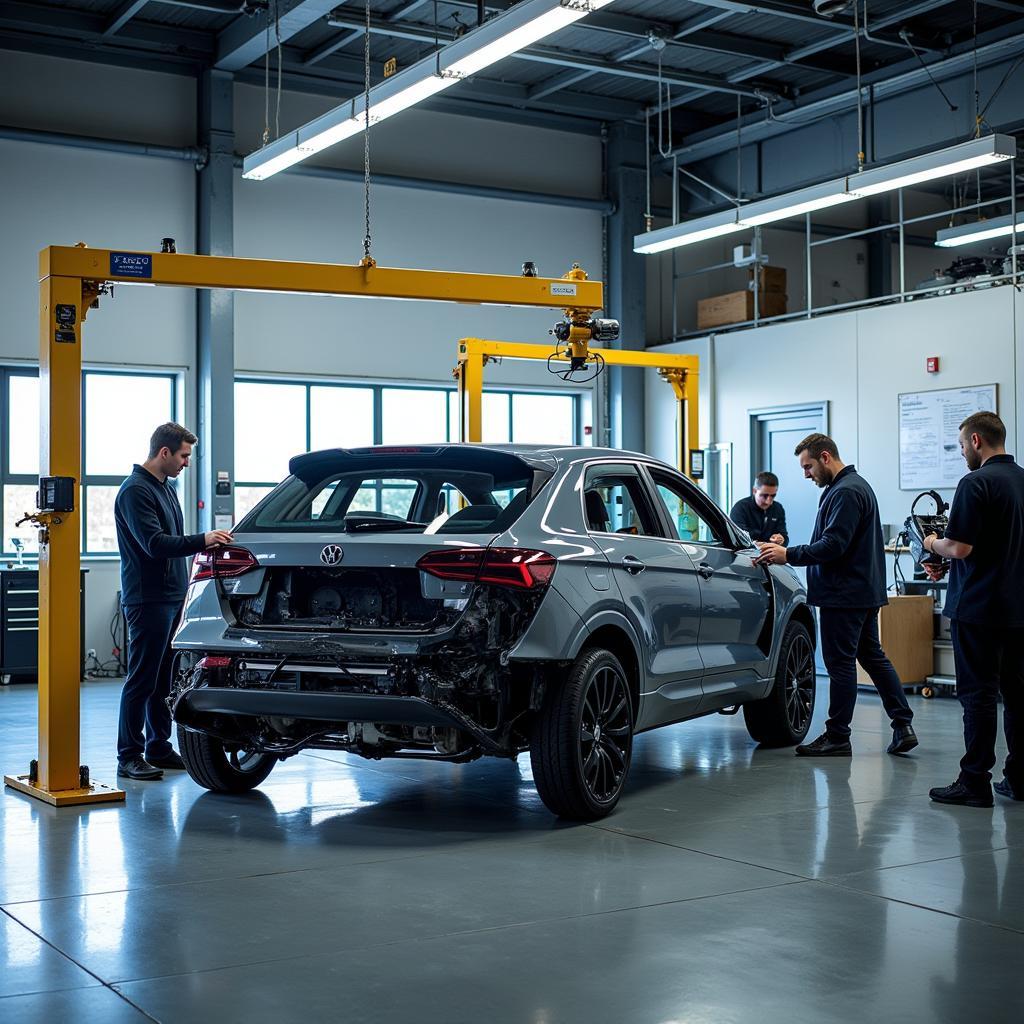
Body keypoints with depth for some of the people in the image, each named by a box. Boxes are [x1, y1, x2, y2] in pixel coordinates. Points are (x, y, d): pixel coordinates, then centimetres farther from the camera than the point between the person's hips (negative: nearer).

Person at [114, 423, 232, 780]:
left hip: (171, 598, 9)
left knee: (163, 680, 12)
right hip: (148, 600, -9)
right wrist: (202, 540, -29)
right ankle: (129, 757, 0)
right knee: (142, 680, -6)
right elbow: (154, 544, -22)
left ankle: (159, 748, 19)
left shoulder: (165, 489, 19)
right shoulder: (135, 490, -12)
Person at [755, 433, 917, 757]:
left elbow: (833, 545, -24)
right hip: (866, 590, 11)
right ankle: (903, 726, 14)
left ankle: (837, 737, 3)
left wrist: (789, 555, -20)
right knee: (873, 656, 14)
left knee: (840, 663, -4)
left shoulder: (846, 492, -18)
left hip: (845, 594, -11)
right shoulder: (855, 485, 17)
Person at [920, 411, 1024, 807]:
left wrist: (934, 544, 3)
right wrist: (948, 566, 20)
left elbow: (960, 547, -20)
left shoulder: (976, 483, -15)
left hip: (978, 607, -7)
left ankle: (975, 781, -2)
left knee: (977, 693, -4)